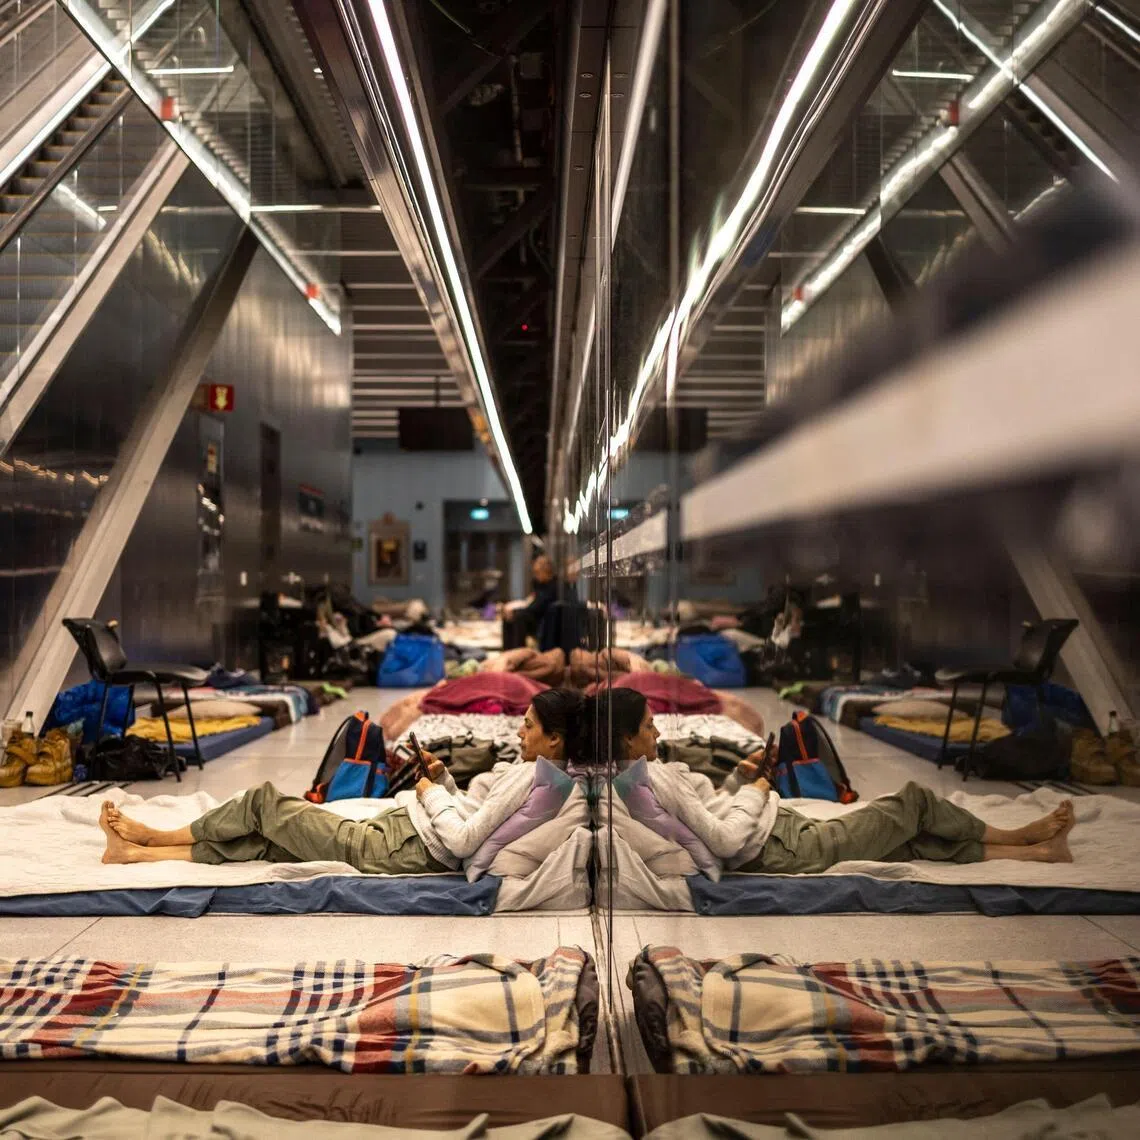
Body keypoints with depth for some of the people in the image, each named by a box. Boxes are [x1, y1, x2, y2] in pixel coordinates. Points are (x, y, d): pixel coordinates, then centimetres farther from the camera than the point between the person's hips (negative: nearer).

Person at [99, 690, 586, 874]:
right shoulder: (530, 768, 9)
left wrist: (432, 794, -11)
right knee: (262, 843, 10)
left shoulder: (531, 777, -21)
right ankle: (136, 853, 17)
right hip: (395, 831, 9)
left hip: (401, 851, -9)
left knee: (266, 802, 2)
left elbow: (462, 842, -26)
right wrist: (444, 781, 4)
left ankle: (152, 837, 21)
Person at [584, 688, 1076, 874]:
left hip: (791, 833, 10)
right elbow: (726, 840, -28)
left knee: (915, 840, 16)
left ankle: (1037, 853, 29)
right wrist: (754, 793, -12)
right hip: (792, 849, -10)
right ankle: (1023, 836, 29)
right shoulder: (650, 778, -26)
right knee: (914, 799, 5)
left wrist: (737, 779, 3)